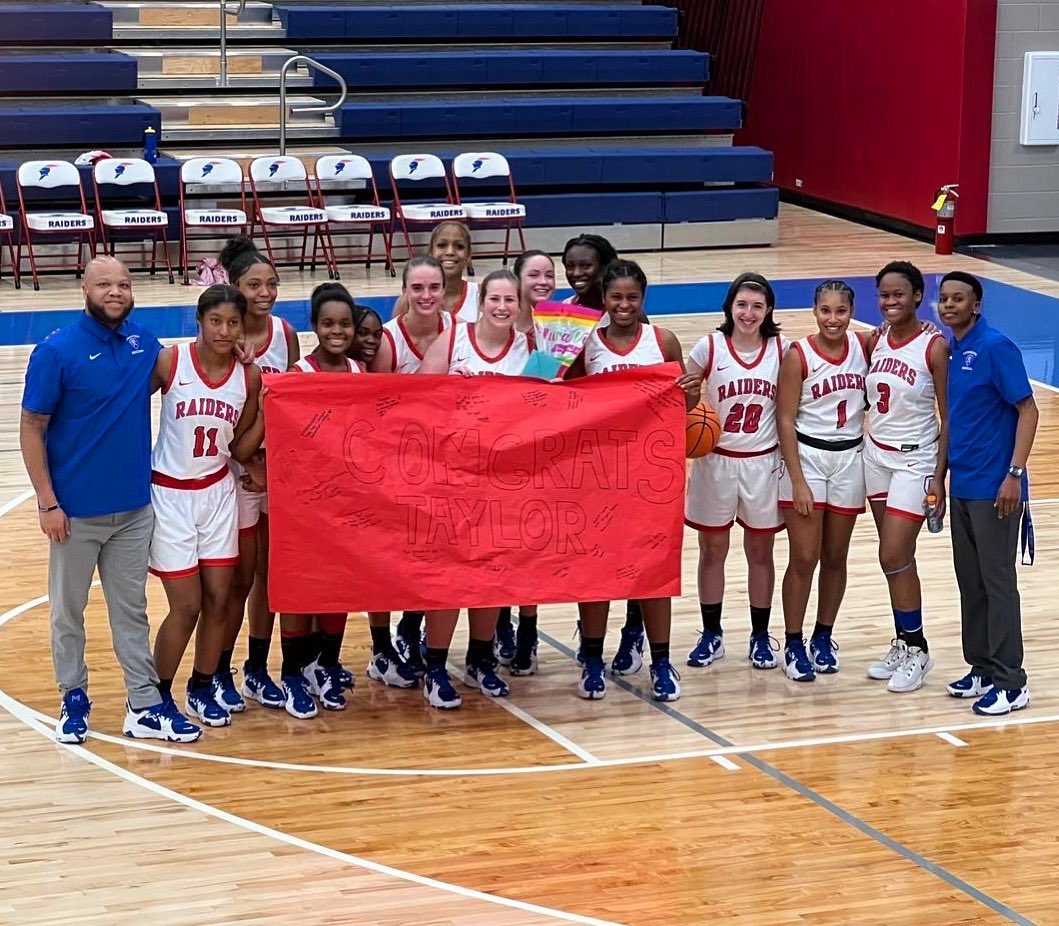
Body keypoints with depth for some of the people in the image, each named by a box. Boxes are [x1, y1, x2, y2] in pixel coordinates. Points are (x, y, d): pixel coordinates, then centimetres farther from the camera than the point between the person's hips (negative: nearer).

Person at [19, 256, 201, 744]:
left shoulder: (145, 344, 0)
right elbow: (31, 429, -9)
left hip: (134, 507, 4)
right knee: (68, 611, 10)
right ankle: (73, 700, 25)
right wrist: (47, 502, -15)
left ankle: (145, 706, 16)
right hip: (76, 512, -4)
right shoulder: (57, 351, -13)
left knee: (132, 610, 11)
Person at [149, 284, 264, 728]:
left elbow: (240, 449, 2)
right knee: (187, 605, -2)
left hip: (218, 493, 4)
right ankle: (158, 693, 17)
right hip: (169, 495, -4)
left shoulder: (249, 376, -3)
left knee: (218, 598, 5)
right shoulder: (170, 362, -14)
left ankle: (204, 687, 25)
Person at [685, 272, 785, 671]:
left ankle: (760, 636, 22)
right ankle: (711, 634, 22)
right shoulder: (710, 348, -9)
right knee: (712, 549, 9)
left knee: (760, 551, 10)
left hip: (763, 463, 1)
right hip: (716, 461, -1)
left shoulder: (781, 350, -5)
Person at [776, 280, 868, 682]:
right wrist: (797, 481, -13)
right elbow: (785, 420, -10)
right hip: (807, 457, -3)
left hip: (850, 459, 4)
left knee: (835, 557, 11)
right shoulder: (798, 355, -11)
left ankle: (823, 638, 25)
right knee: (804, 559, -3)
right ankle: (794, 645, 8)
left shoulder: (864, 346, -1)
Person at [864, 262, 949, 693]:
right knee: (894, 558, 10)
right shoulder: (874, 342, 3)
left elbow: (948, 418, -11)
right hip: (876, 457, 6)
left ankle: (916, 649, 6)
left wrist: (939, 478, -15)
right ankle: (903, 644, 20)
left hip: (914, 461, -6)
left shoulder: (934, 347, -13)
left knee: (895, 557, -8)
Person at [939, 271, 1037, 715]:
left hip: (993, 487, -7)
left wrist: (1014, 474, -19)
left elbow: (1027, 410, -14)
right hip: (960, 486, 7)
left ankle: (1010, 682, 5)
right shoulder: (949, 351, 9)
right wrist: (941, 471, 15)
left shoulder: (995, 347, -13)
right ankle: (982, 669, 23)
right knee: (970, 581, 13)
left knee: (997, 581, -2)